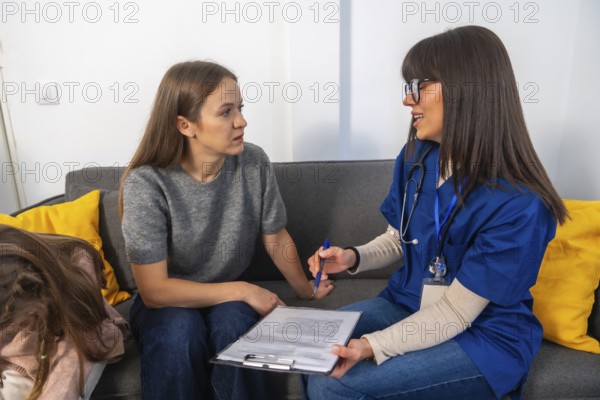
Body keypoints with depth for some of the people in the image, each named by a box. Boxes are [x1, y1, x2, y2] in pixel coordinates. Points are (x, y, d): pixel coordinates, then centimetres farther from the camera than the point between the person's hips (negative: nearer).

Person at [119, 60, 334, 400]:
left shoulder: (254, 163, -15)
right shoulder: (146, 183, -23)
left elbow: (276, 238, 0)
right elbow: (154, 290, -22)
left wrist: (306, 291, 5)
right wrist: (242, 291, -23)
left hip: (231, 299, 2)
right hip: (168, 303, -1)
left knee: (234, 322, -29)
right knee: (180, 331, -32)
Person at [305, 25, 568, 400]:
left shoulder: (518, 205, -26)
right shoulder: (416, 157, -5)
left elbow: (455, 312, -21)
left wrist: (373, 346, -31)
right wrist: (355, 257, -10)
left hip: (483, 337, -5)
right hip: (408, 304, 6)